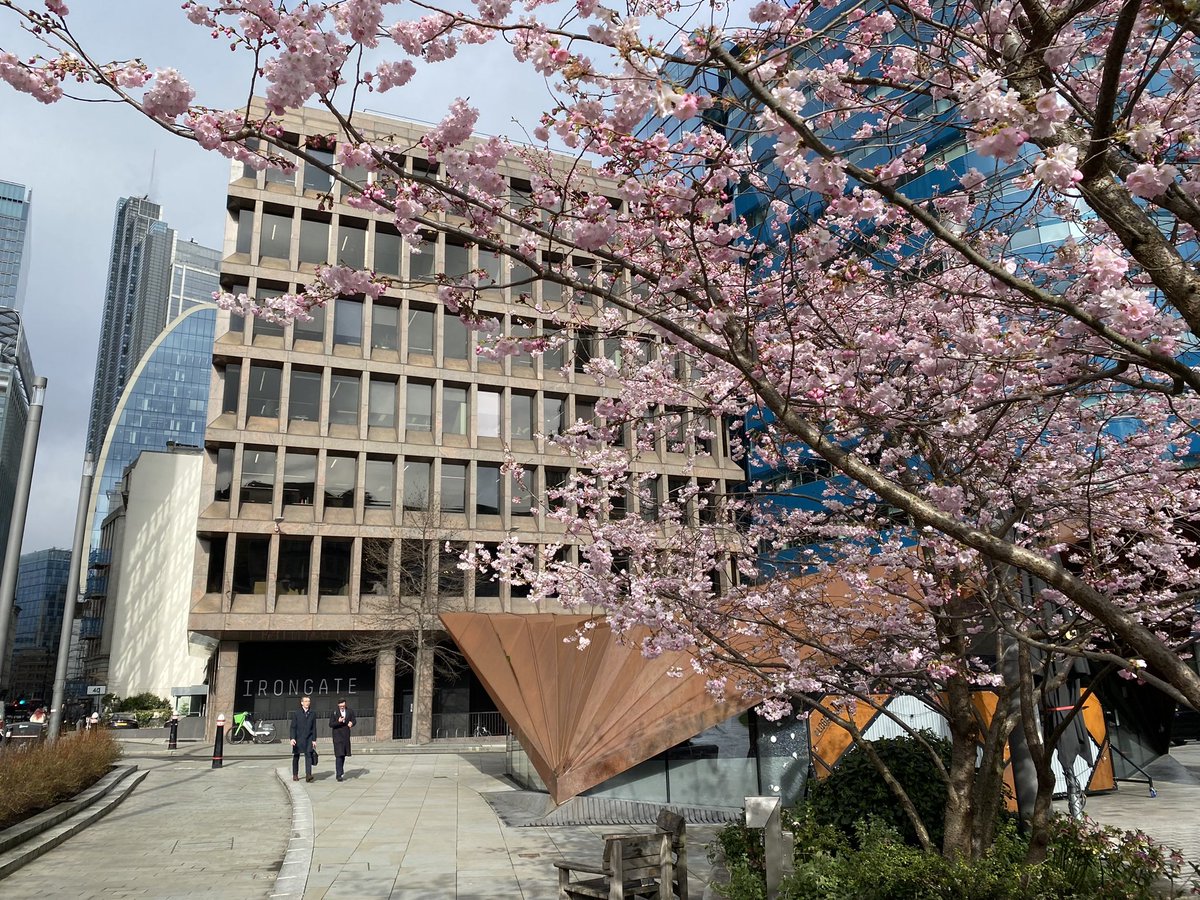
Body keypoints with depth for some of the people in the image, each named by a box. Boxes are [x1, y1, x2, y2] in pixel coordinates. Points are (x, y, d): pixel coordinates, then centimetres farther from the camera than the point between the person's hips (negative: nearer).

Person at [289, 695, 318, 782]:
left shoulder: (312, 714, 7)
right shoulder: (296, 713, 1)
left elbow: (314, 728, 8)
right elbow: (293, 727, -2)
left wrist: (314, 740, 3)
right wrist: (292, 738, -13)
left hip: (308, 738, 1)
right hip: (298, 738, -1)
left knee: (308, 755, -14)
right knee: (296, 757, 9)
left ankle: (308, 775, -22)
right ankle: (295, 775, 25)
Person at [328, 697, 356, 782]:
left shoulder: (350, 711, 0)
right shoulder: (334, 712, -8)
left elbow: (354, 720, 3)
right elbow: (331, 724, -9)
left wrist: (351, 723, -20)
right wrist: (338, 721, -26)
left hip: (346, 736, 4)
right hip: (337, 736, -4)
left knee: (343, 754, 16)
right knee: (339, 755, -11)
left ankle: (340, 770, 35)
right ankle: (339, 774, -10)